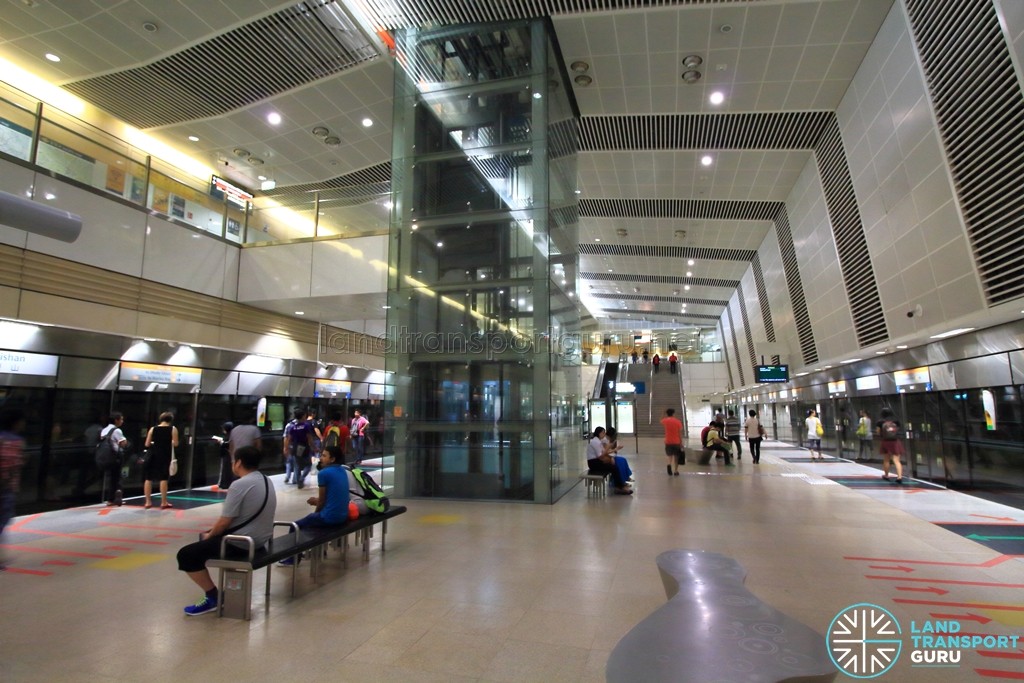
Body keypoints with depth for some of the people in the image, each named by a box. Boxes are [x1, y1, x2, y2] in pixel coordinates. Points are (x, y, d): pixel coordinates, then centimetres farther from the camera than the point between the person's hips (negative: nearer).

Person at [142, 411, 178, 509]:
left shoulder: (153, 429, 4)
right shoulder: (173, 429, -3)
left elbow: (147, 444, 4)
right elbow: (175, 444, -7)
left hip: (153, 455, 2)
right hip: (165, 455, -2)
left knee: (148, 478, 12)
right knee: (163, 478, 3)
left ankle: (148, 502, 15)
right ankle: (163, 502, 7)